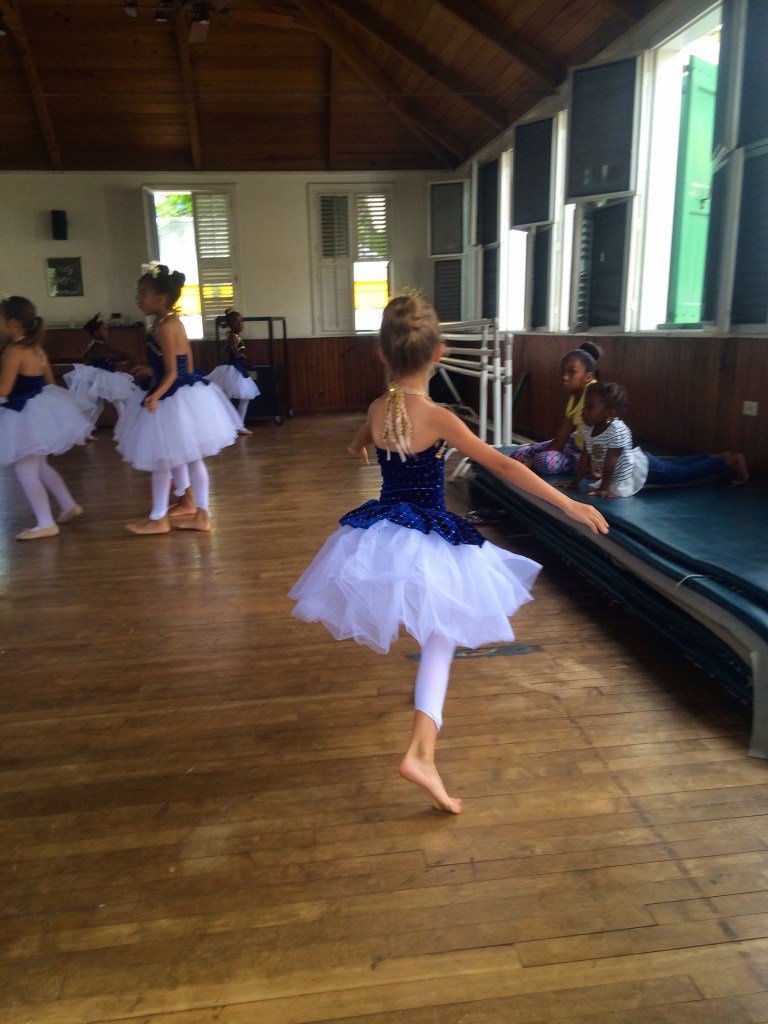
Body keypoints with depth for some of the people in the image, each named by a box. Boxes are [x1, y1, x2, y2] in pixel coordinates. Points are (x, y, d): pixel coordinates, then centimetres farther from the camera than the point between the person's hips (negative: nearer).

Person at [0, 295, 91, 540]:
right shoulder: (36, 348, 8)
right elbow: (49, 380, 17)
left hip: (26, 415, -9)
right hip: (42, 408, 9)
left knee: (25, 470, -1)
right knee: (39, 466, 23)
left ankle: (46, 524, 2)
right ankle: (69, 506, 32)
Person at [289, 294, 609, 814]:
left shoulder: (378, 409, 0)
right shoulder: (439, 418, -18)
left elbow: (359, 444, 23)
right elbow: (504, 466, -21)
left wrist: (361, 445, 49)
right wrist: (569, 504, -17)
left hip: (380, 534, 6)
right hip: (429, 542, -6)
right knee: (440, 636, 7)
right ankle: (421, 752, -4)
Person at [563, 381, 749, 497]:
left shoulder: (617, 430, -37)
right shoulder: (589, 428, -13)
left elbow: (610, 462, -33)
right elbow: (586, 455, -5)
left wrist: (604, 489, -28)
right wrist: (576, 482, -6)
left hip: (645, 469, -8)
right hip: (635, 463, 8)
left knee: (686, 473, 9)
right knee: (677, 467, 26)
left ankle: (730, 462, 27)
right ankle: (716, 458, 45)